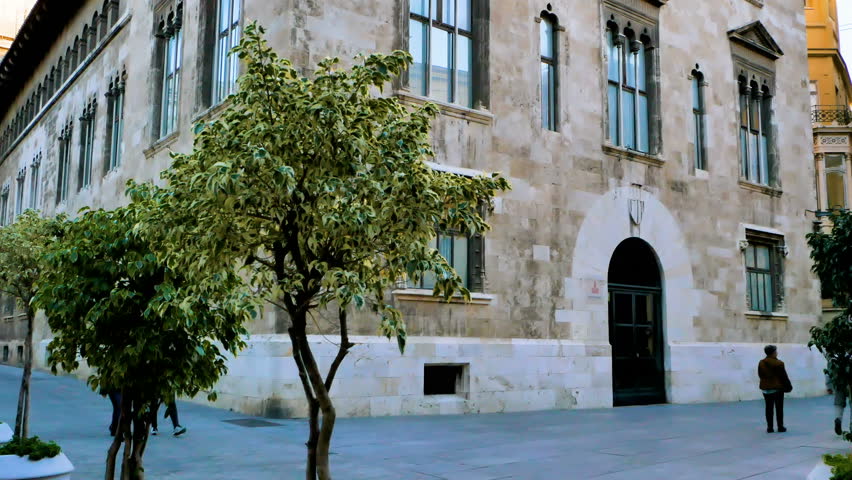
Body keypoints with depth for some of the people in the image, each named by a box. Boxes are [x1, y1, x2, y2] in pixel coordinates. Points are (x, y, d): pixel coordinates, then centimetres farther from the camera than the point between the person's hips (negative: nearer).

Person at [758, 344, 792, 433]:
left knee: (769, 408, 7)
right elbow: (784, 376, -9)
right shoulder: (778, 363, -13)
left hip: (765, 388, 4)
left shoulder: (761, 363, 2)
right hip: (778, 388, -4)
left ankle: (769, 427, 7)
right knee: (779, 408, 6)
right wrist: (788, 386, 1)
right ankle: (780, 427, 9)